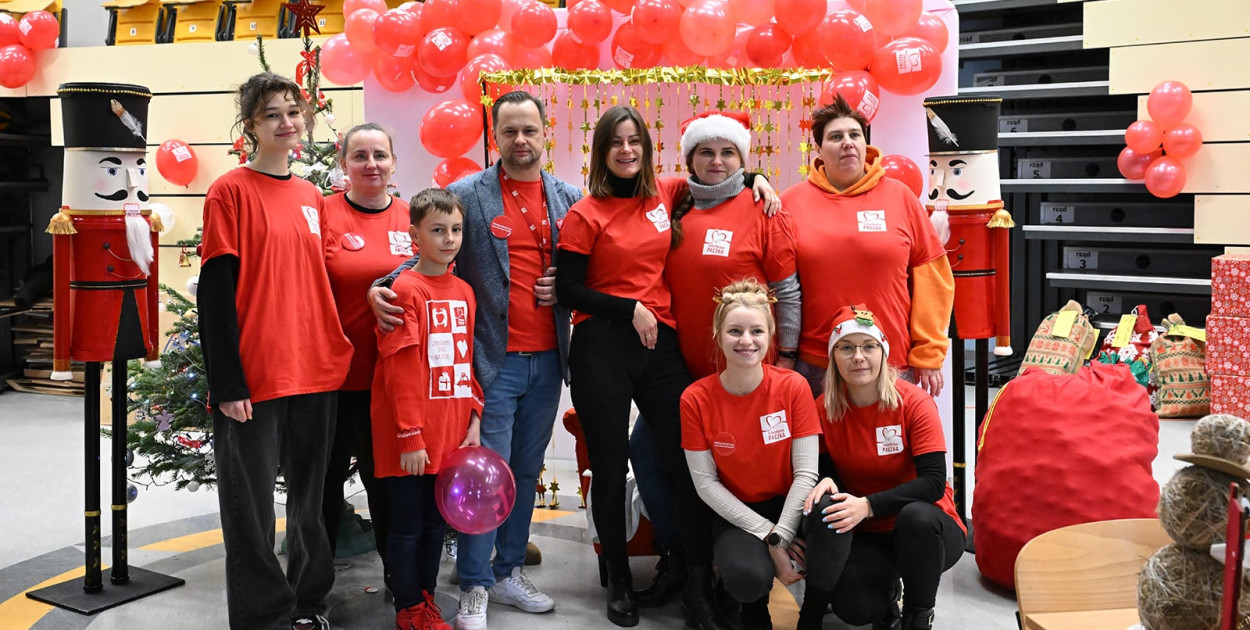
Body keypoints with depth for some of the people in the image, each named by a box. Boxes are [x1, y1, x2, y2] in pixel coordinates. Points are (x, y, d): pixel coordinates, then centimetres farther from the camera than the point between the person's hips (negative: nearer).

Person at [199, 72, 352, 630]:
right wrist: (226, 381, -14)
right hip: (253, 376, -6)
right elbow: (215, 291, -9)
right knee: (252, 504, 3)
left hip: (317, 372, 6)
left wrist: (336, 350, 13)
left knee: (310, 497, 15)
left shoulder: (311, 196, 13)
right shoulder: (231, 191, -5)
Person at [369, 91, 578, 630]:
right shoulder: (466, 195, -1)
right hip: (493, 359, -4)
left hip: (546, 359, 4)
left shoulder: (569, 199, 9)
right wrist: (381, 287, -18)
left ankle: (509, 572, 28)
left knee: (526, 471, 14)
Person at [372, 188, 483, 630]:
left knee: (437, 523, 16)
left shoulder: (464, 292, 9)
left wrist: (474, 419, 5)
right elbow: (400, 372, -14)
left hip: (452, 435, 6)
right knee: (408, 525, 6)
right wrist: (411, 437, -16)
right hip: (411, 440, -6)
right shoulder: (405, 290, -11)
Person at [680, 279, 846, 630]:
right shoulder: (696, 399, -11)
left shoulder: (793, 386, -11)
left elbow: (805, 473, -11)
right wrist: (766, 534, -17)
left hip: (790, 503, 1)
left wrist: (780, 537, -21)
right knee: (748, 577, -34)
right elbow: (705, 483, -10)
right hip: (736, 513, 0)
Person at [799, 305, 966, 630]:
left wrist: (868, 505, -32)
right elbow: (824, 466, 2)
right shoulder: (825, 408, -6)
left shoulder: (914, 403, -16)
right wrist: (826, 482, -23)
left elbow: (934, 482, -21)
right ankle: (886, 590, 15)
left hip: (925, 529, -1)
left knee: (916, 516, -37)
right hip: (865, 535, 2)